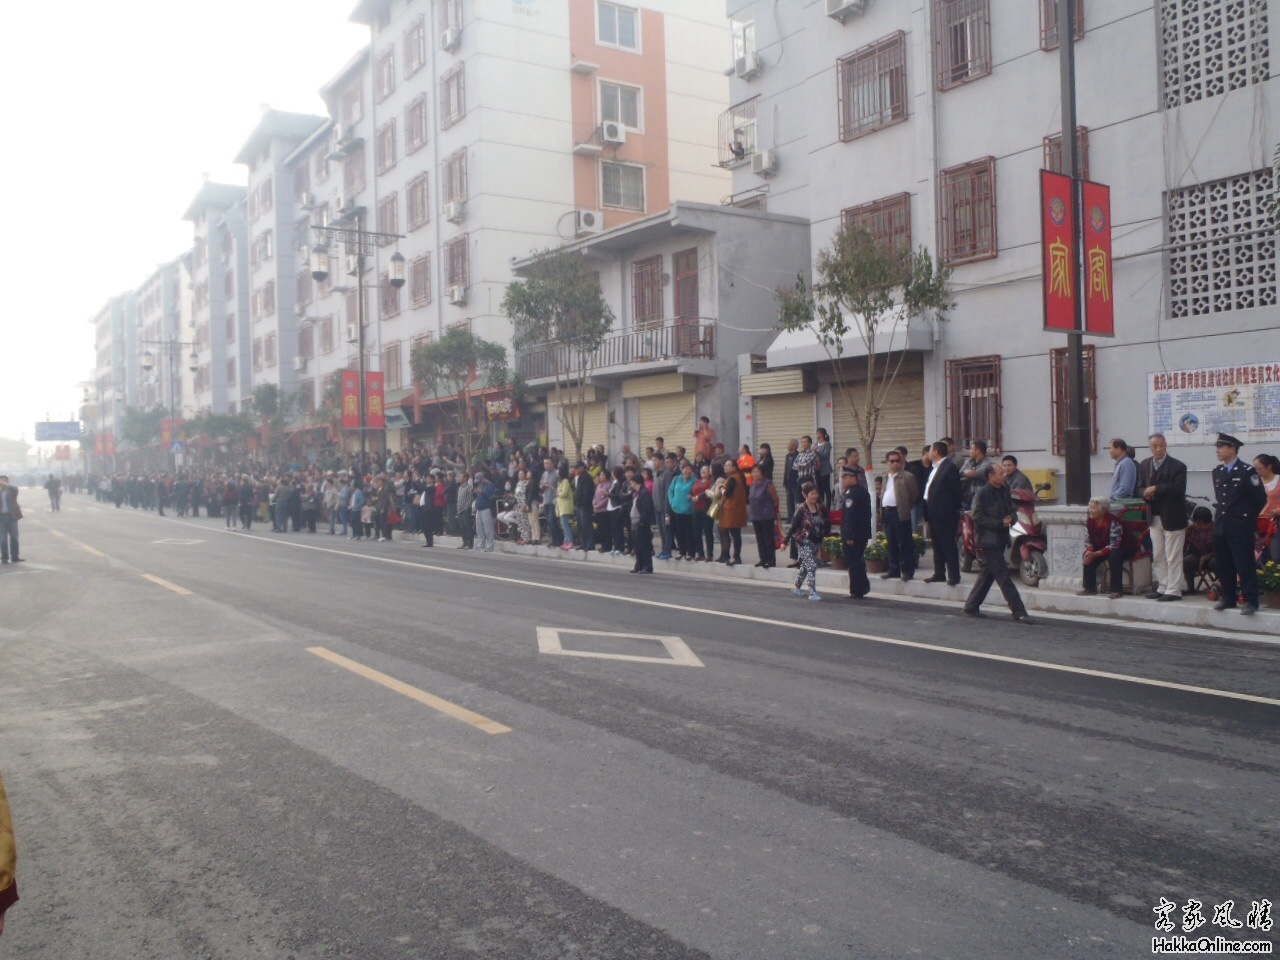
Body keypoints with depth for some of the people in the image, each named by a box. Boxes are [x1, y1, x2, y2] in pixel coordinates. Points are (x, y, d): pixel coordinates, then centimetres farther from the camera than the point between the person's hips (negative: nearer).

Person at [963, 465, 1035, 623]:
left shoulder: (1004, 491, 12)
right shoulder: (982, 494, -12)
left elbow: (1012, 511, 20)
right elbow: (978, 518, -15)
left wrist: (1011, 518, -4)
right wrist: (1000, 523, -20)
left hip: (1001, 540, 8)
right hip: (988, 541, -8)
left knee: (987, 574, 14)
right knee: (1004, 577, -7)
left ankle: (971, 606, 24)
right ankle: (1019, 612, -7)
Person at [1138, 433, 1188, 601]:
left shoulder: (1178, 466, -9)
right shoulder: (1144, 465, 9)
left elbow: (1179, 489, -21)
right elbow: (1140, 487, 13)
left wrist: (1156, 488, -24)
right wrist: (1145, 493, -10)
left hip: (1172, 517, -6)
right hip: (1154, 517, 6)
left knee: (1173, 557, -2)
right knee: (1157, 556, 13)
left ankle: (1174, 590, 4)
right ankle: (1163, 587, 22)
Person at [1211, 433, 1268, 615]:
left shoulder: (1247, 471, -8)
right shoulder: (1217, 471, 12)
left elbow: (1260, 499, -5)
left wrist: (1248, 517, 1)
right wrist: (1220, 512, 13)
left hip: (1240, 528, -6)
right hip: (1220, 527, 6)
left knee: (1245, 566, -4)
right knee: (1223, 566, 9)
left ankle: (1250, 602, 2)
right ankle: (1228, 599, 19)